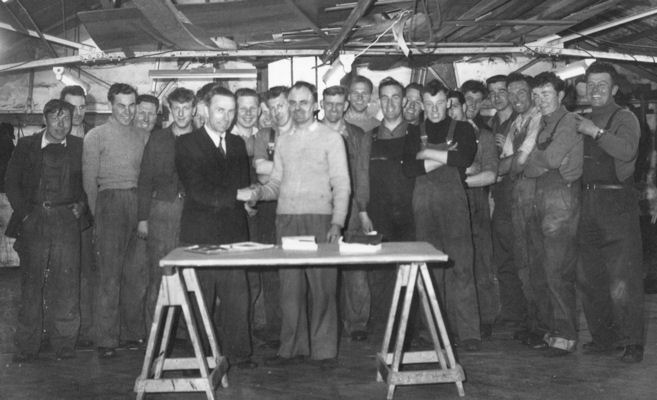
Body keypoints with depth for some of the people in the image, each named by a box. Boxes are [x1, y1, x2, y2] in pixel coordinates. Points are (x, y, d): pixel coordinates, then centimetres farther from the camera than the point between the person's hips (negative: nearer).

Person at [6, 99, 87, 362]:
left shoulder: (79, 148, 9)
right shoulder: (26, 146, 8)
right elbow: (11, 183, 7)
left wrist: (81, 204, -3)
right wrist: (24, 212, -2)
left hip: (67, 221, 0)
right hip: (33, 221, 0)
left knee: (66, 282, -2)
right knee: (31, 283, 3)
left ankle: (64, 342, 8)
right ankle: (27, 345, 11)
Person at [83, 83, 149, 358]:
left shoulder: (143, 136, 15)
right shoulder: (96, 136, 4)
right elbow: (89, 180, 3)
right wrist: (98, 214, 0)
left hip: (139, 204, 4)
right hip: (110, 203, -4)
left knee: (136, 274, 5)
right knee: (110, 274, -7)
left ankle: (132, 332, 15)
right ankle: (106, 339, -2)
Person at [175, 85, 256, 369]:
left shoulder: (237, 144, 17)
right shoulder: (187, 144, 0)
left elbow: (243, 186, 14)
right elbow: (197, 191, -10)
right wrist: (235, 196, -14)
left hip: (233, 231, 4)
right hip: (200, 232, -4)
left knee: (237, 296, 2)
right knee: (201, 299, 0)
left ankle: (237, 352, 13)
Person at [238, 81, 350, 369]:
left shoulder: (331, 138, 3)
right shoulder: (283, 142, 17)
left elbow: (341, 185, -2)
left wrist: (337, 223, -13)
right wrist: (256, 193, -3)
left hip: (319, 219, -4)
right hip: (286, 219, 4)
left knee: (322, 286, -3)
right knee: (289, 286, 4)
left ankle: (324, 350, 5)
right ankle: (293, 347, 13)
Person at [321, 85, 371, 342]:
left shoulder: (359, 136, 14)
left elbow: (362, 175, 9)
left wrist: (362, 209, -2)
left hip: (350, 207, 0)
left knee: (355, 270, -4)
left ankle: (356, 323, 5)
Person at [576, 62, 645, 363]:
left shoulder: (625, 119, -1)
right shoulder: (582, 121, 16)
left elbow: (627, 150, -21)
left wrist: (596, 132, -19)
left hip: (617, 203, -6)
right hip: (588, 202, 6)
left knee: (623, 278, -7)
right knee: (589, 277, 10)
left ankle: (632, 343, 3)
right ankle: (603, 337, 23)